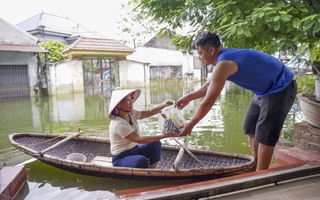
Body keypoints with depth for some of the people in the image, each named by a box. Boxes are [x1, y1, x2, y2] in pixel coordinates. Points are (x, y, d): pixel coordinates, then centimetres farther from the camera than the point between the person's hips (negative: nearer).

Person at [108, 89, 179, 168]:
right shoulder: (118, 124, -26)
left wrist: (164, 104, -19)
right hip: (121, 158, -9)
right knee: (142, 161, -35)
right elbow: (139, 139, -28)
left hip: (134, 150, 9)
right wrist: (164, 136, -28)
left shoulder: (131, 114, 0)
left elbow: (149, 112, -2)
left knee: (156, 144, 2)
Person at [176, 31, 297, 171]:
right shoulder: (224, 57, 2)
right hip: (266, 90, 10)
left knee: (265, 135, -8)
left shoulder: (223, 64, -27)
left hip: (281, 89, -10)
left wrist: (190, 124, -13)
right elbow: (209, 85, 18)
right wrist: (188, 97, 19)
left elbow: (208, 102, -24)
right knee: (250, 128, 14)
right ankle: (255, 167, 28)